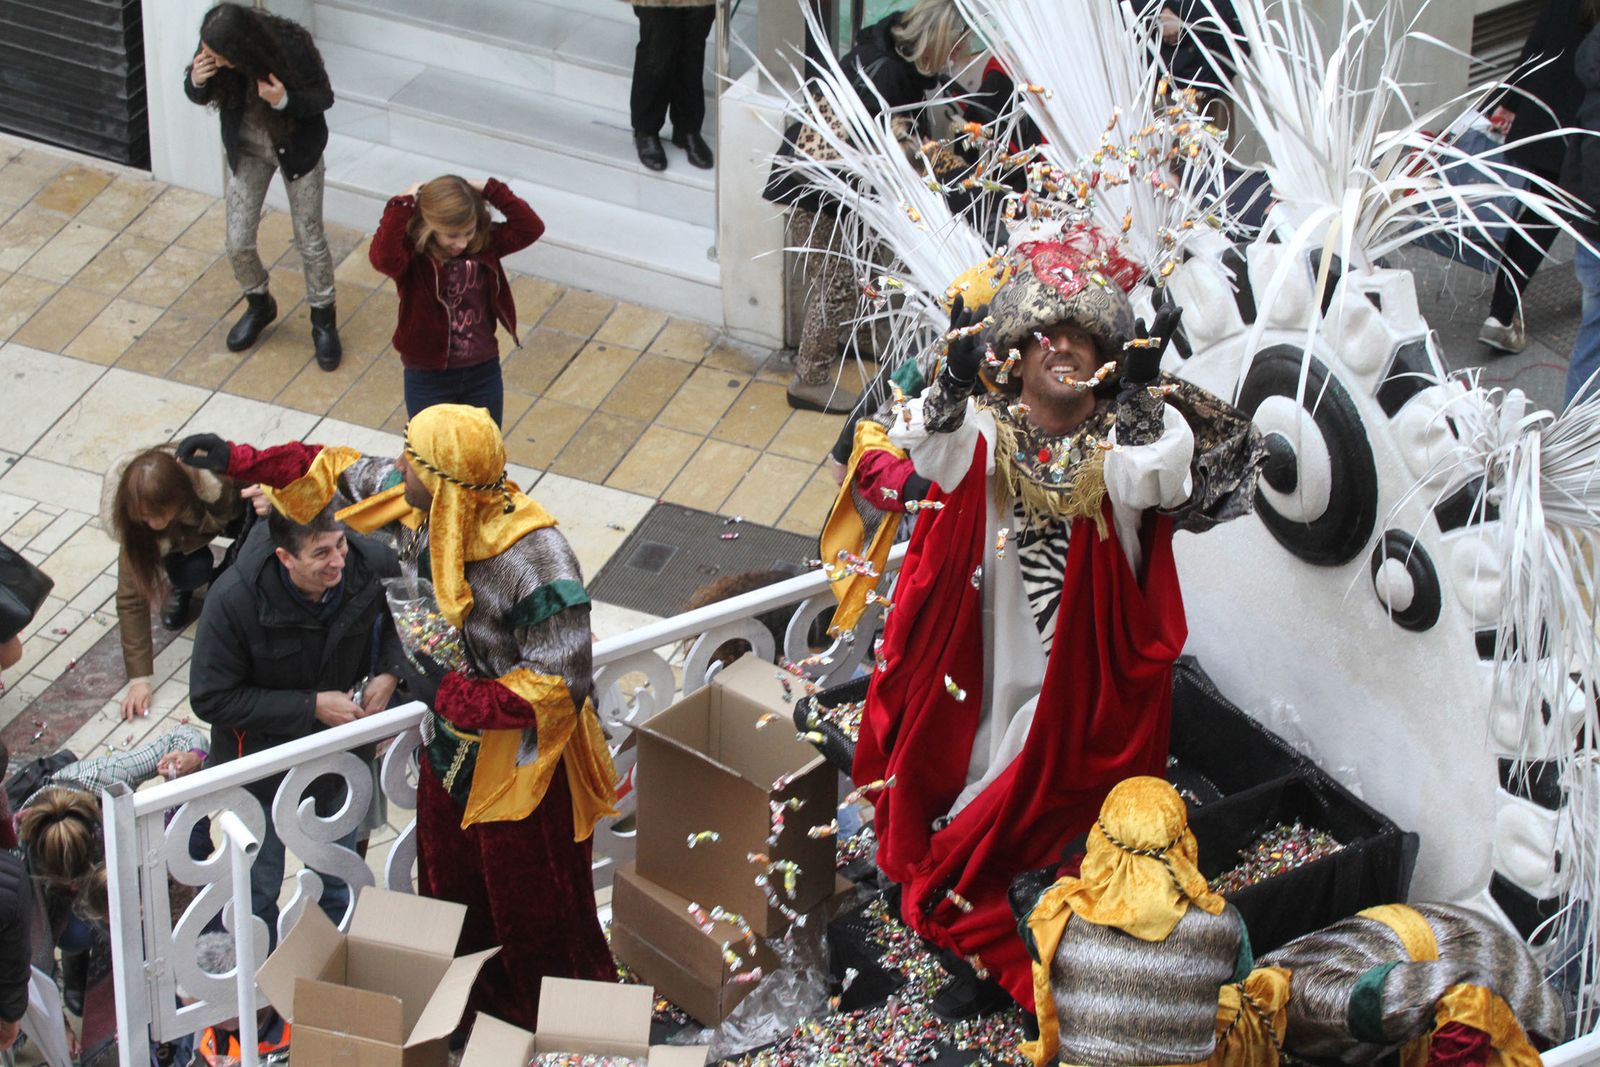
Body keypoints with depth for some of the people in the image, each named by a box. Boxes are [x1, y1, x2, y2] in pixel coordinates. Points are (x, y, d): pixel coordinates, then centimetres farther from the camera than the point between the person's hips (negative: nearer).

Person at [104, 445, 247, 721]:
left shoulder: (212, 479, -41)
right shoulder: (134, 522, -35)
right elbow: (131, 597, -33)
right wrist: (138, 678, -37)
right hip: (183, 539, 0)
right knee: (191, 570, -32)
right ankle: (180, 586, 4)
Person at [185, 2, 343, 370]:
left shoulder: (291, 47, -32)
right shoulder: (212, 52, -22)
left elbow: (323, 97, -18)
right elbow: (200, 96, -4)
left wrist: (284, 100, -38)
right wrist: (197, 80, -29)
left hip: (297, 147, -3)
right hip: (246, 149, 3)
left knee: (309, 240, 7)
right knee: (238, 243, 7)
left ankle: (324, 321, 29)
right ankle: (259, 305, 37)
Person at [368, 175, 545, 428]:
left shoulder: (485, 244, -7)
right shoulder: (413, 256, -20)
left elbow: (531, 228, -16)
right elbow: (383, 256, -41)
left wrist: (491, 190, -19)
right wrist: (402, 206, -34)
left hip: (484, 372, 4)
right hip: (429, 378, -4)